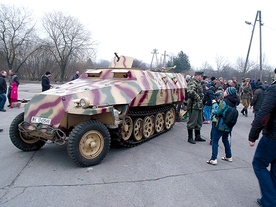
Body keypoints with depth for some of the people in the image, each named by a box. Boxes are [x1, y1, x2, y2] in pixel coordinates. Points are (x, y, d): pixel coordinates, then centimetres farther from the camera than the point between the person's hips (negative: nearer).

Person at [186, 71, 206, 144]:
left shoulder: (198, 83, 19)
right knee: (192, 122, -3)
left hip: (199, 106, 10)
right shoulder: (192, 82, -13)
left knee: (199, 122, 16)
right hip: (193, 106, -10)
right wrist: (197, 97, -21)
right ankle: (190, 138, 6)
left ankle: (197, 136, 27)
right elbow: (190, 91, -32)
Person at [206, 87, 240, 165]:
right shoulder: (234, 102, 4)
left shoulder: (225, 101, -20)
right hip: (229, 125, 8)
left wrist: (215, 103, -5)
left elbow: (217, 112, -19)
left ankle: (213, 159, -4)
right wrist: (219, 103, 4)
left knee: (215, 140, -1)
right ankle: (229, 156, 33)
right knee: (225, 139, 24)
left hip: (222, 125, -8)